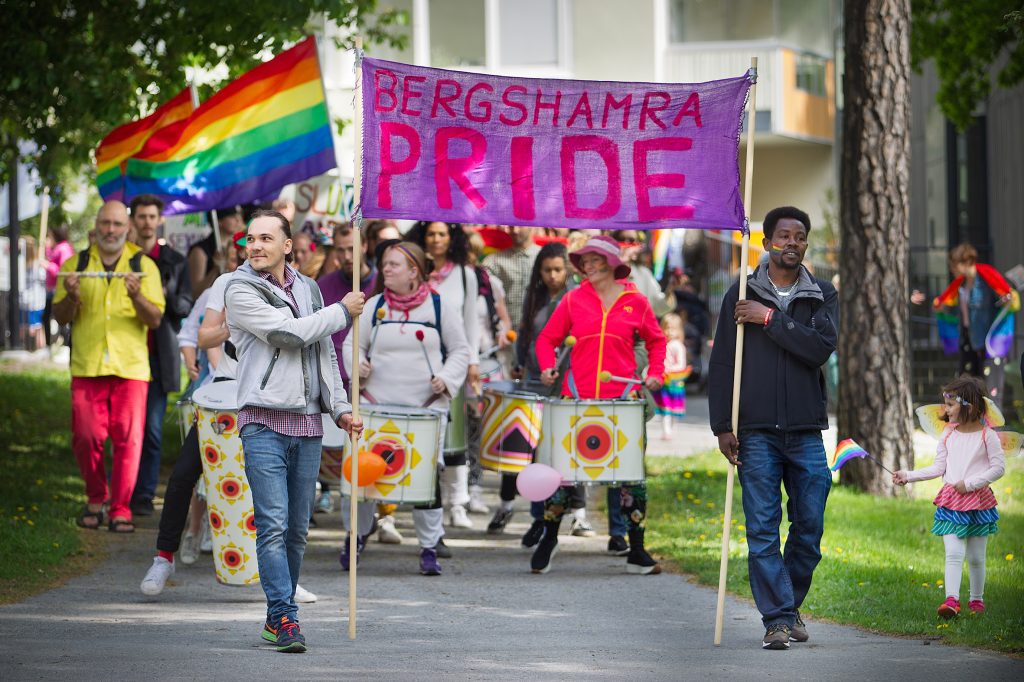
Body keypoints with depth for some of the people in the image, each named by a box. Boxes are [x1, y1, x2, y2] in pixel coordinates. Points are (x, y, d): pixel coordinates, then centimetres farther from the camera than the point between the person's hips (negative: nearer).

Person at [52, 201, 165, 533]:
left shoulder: (144, 265, 6)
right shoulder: (76, 265, 10)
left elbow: (155, 320, 0)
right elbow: (60, 317, 8)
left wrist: (137, 297, -20)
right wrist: (71, 296, -13)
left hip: (130, 367, -1)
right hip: (87, 367, 1)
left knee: (128, 439, -6)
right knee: (86, 437, -3)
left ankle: (121, 510, 1)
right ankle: (95, 499, 18)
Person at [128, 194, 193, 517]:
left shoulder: (175, 261, 11)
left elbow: (186, 306, 7)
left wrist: (165, 294, -13)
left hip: (159, 354, 0)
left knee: (152, 427, -5)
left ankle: (145, 494, -1)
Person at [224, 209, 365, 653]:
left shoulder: (308, 289, 16)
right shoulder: (241, 291, -3)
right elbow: (290, 333, -14)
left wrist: (340, 406, 15)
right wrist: (343, 311, -3)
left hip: (307, 422, 5)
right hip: (263, 421, -5)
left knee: (297, 529, 7)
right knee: (274, 524, -13)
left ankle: (277, 618, 15)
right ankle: (285, 617, -14)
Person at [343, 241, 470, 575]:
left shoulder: (441, 306, 2)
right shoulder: (374, 306, 7)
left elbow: (460, 350, 7)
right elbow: (353, 343, 14)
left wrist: (448, 379, -9)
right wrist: (357, 364, -7)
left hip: (426, 407, -2)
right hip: (377, 405, 2)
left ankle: (429, 549, 8)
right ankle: (356, 535, 20)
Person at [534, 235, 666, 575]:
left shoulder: (635, 302, 5)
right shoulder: (573, 300, 6)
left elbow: (656, 341, 18)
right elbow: (547, 339, 11)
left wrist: (655, 374, 3)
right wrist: (548, 368, -7)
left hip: (622, 399, 0)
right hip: (577, 397, 0)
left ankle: (637, 553, 10)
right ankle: (548, 540, 16)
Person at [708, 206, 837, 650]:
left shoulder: (822, 296, 8)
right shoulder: (741, 295, 6)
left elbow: (821, 347, -10)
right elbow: (721, 363, 5)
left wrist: (770, 319, -12)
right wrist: (722, 426, -1)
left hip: (806, 433, 1)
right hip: (756, 433, -1)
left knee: (809, 527, 4)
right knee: (762, 529, -6)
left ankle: (791, 604, 23)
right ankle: (777, 619, -4)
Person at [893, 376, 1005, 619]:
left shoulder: (986, 435, -6)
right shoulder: (948, 435, 7)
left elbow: (998, 467, -8)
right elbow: (938, 468, 11)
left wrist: (970, 483, -14)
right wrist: (908, 476, 4)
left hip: (978, 500, -3)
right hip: (950, 502, 3)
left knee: (976, 556, 8)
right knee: (953, 552, -10)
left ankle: (977, 599, 23)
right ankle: (952, 600, -18)